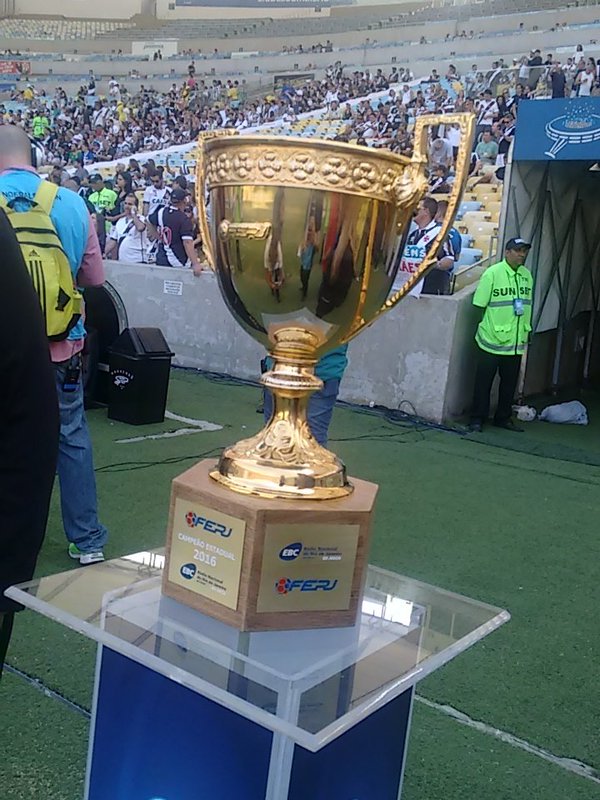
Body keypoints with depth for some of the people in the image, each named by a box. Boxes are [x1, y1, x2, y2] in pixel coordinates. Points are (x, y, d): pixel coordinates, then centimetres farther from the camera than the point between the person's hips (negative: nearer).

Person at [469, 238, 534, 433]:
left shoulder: (527, 275, 9)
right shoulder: (492, 273, -9)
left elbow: (528, 305, 18)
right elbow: (480, 305, -7)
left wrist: (525, 330, 16)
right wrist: (486, 327, -6)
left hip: (517, 342, 6)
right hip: (492, 340, -5)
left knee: (510, 382, 13)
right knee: (484, 381, 3)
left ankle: (503, 418, 26)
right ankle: (477, 419, 14)